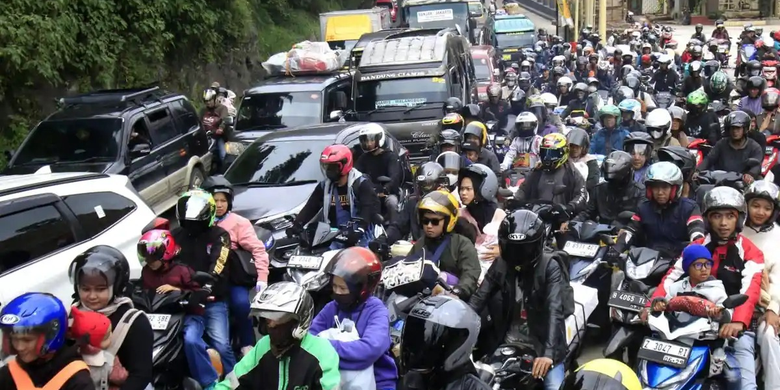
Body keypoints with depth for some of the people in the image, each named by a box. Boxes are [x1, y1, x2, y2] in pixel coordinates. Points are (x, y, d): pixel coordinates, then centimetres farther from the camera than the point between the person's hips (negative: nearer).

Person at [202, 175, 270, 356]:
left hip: (234, 277, -1)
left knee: (241, 304, -26)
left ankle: (247, 345, -5)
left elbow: (257, 248, -3)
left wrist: (262, 277, -10)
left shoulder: (238, 222, 3)